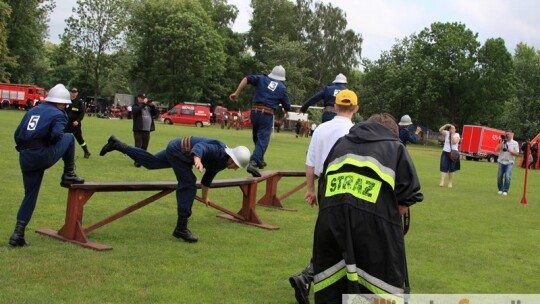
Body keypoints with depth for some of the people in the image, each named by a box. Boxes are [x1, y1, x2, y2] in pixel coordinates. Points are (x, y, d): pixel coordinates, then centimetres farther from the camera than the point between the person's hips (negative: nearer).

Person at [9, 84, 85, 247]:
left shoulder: (32, 111, 21)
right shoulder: (58, 114, 2)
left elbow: (17, 134, 18)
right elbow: (57, 134, -16)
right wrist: (50, 141, 5)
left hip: (25, 158, 6)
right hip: (43, 155, -6)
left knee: (30, 194, 15)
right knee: (69, 138, 17)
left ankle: (18, 233, 8)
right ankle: (68, 175, 14)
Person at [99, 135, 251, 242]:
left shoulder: (221, 163, 4)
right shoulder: (219, 151, -25)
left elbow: (208, 176, 22)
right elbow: (200, 146, -44)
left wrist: (205, 196, 35)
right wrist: (197, 159, -66)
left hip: (175, 151, 10)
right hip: (178, 150, -10)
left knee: (149, 161, 24)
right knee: (188, 185, -14)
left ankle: (116, 144, 37)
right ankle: (181, 228, -14)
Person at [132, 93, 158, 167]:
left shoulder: (148, 106, 18)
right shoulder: (136, 105, 2)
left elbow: (155, 113, 16)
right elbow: (136, 111, -19)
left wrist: (152, 105, 0)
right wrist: (144, 103, -18)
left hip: (147, 130, 5)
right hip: (138, 130, -5)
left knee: (144, 147, 8)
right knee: (138, 146, -8)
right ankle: (137, 161, -8)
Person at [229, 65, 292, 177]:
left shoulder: (262, 79, 12)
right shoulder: (282, 88, 8)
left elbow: (246, 78, -2)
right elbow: (287, 107, 11)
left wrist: (236, 93, -2)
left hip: (255, 111, 3)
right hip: (267, 114, -3)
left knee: (256, 137, 21)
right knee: (263, 139, -8)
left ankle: (259, 160, 35)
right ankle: (253, 163, -27)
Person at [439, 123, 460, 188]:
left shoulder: (457, 135, -3)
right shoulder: (447, 133, 2)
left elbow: (454, 141, -21)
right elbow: (440, 130, -14)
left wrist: (452, 134, -18)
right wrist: (446, 125, -25)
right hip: (445, 152, 1)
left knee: (451, 169, 6)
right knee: (444, 167, -9)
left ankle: (450, 183, 15)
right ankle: (442, 182, -15)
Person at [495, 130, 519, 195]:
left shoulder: (515, 143, 3)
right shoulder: (502, 142, 8)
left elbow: (517, 153, -3)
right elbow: (497, 149, -4)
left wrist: (509, 150, -15)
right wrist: (501, 142, -8)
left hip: (509, 163, -3)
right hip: (501, 162, 3)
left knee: (507, 177, -12)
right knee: (499, 176, 6)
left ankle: (505, 190, -5)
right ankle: (500, 189, 20)